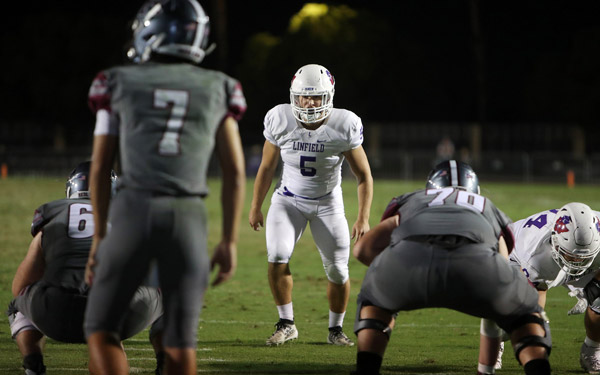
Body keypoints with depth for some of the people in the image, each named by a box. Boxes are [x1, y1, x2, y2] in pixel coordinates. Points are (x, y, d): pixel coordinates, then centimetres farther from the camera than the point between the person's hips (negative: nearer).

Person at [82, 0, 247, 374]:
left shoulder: (119, 83, 10)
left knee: (101, 329, 8)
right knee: (181, 340, 7)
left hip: (133, 209, -1)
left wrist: (100, 236, 13)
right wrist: (229, 241, 14)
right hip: (189, 217, 1)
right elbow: (235, 171, 10)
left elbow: (101, 168, 8)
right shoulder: (218, 90, 14)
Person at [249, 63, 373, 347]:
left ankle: (336, 329, 22)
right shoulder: (280, 120, -17)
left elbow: (364, 176, -10)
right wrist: (255, 207, 5)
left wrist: (363, 218, -16)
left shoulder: (344, 126, -21)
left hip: (328, 204, 0)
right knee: (277, 257, -20)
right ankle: (286, 324, -5)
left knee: (338, 270, -1)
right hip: (288, 200, 0)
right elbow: (266, 167, 0)